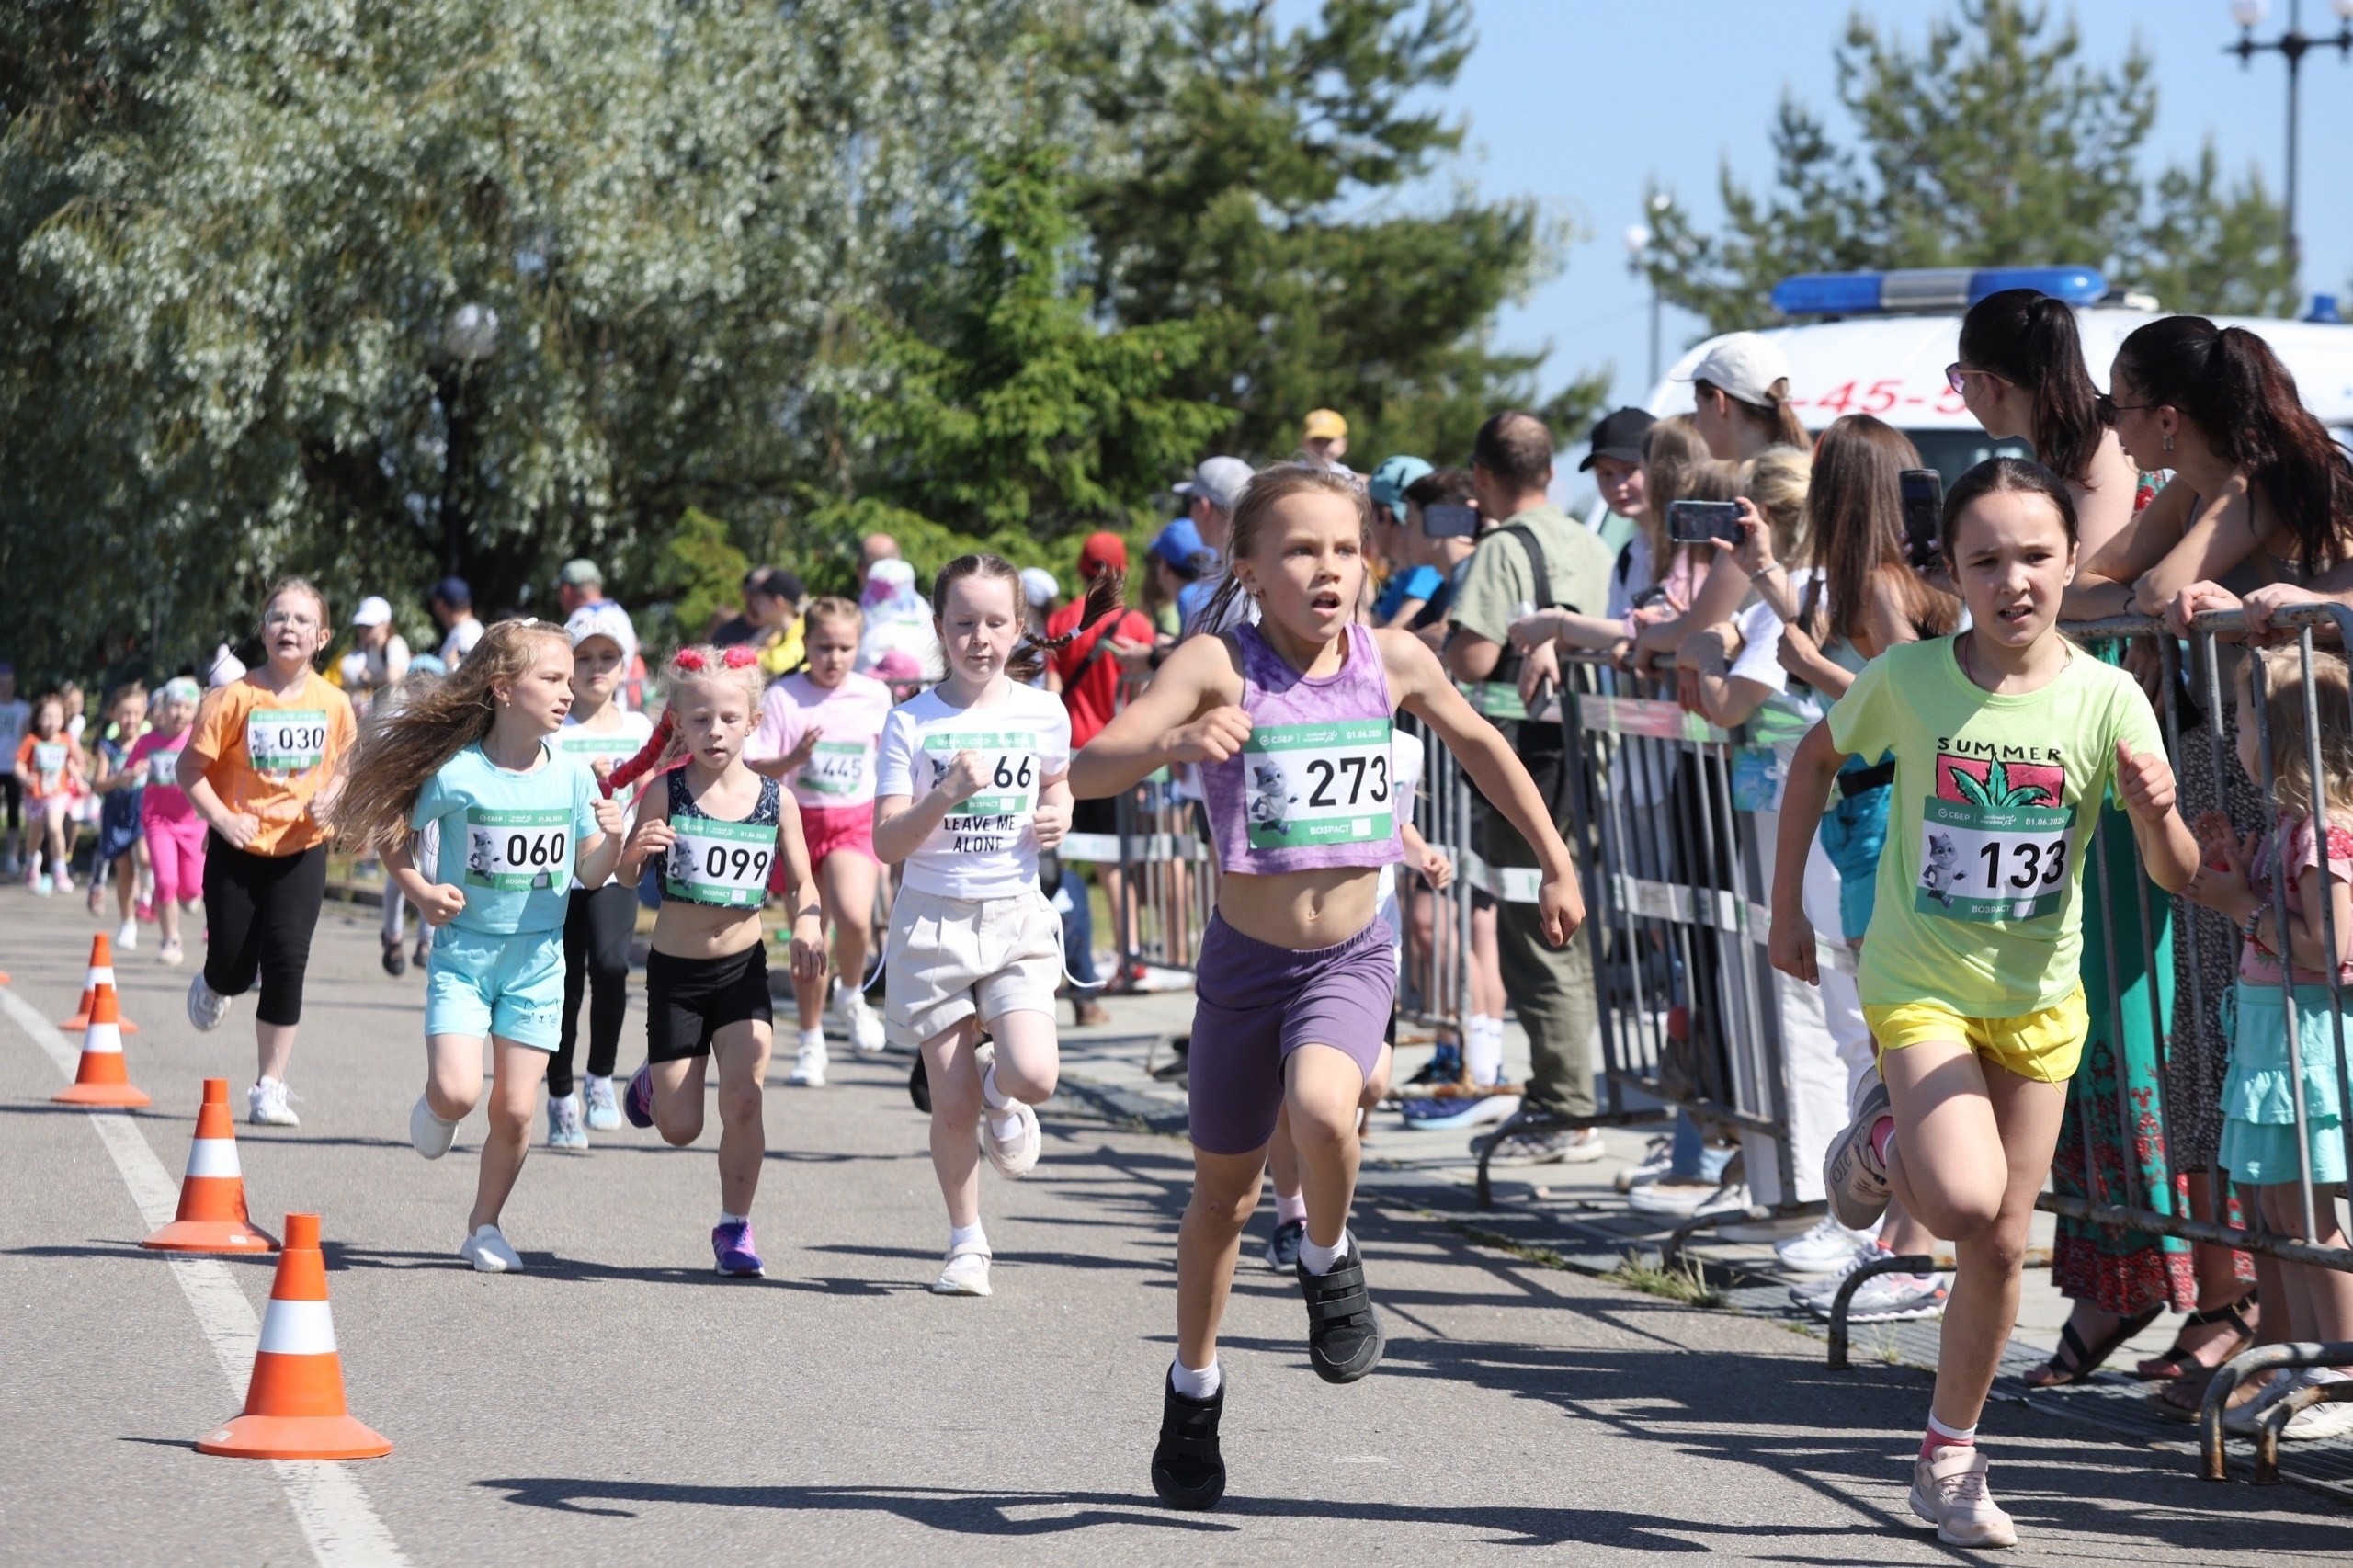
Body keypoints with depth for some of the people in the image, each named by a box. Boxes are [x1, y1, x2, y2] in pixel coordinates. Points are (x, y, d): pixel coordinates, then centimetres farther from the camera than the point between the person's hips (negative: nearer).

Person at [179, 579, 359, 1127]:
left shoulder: (333, 704, -3)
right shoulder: (236, 698, -12)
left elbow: (344, 765, 14)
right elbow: (191, 768, -6)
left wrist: (331, 796, -7)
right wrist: (222, 818, -19)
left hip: (301, 850, 1)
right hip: (238, 850, -1)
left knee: (286, 963, -7)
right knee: (233, 967, 4)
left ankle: (270, 1088, 1)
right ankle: (212, 988, 45)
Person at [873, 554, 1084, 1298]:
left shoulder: (1041, 713, 1)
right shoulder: (911, 723, -5)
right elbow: (886, 843, -8)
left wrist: (1056, 817, 0)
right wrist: (946, 797, -24)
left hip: (1015, 915, 1)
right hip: (933, 920, -1)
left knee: (1034, 1076, -20)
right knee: (953, 1105, -1)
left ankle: (1001, 1093, 17)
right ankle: (966, 1243, 20)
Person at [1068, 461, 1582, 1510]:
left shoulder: (1392, 660, -6)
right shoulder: (1220, 665, -15)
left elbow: (1477, 744, 15)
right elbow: (1090, 770, -26)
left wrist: (1556, 863, 18)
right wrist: (1173, 743, -45)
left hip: (1351, 959, 0)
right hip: (1246, 960, 0)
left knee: (1320, 1110, -30)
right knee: (1223, 1194, 14)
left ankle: (1329, 1261, 1)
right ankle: (1194, 1390, 37)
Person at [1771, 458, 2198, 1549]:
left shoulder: (2106, 701, -13)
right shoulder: (1907, 680, -14)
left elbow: (2176, 877, -13)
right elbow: (1817, 759, 6)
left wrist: (2155, 812, -35)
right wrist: (1787, 908, 6)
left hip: (2038, 996, 2)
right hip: (1919, 981, -2)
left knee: (2001, 1247, 7)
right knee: (1963, 1201, -25)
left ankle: (1949, 1461, 26)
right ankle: (1883, 1141, 10)